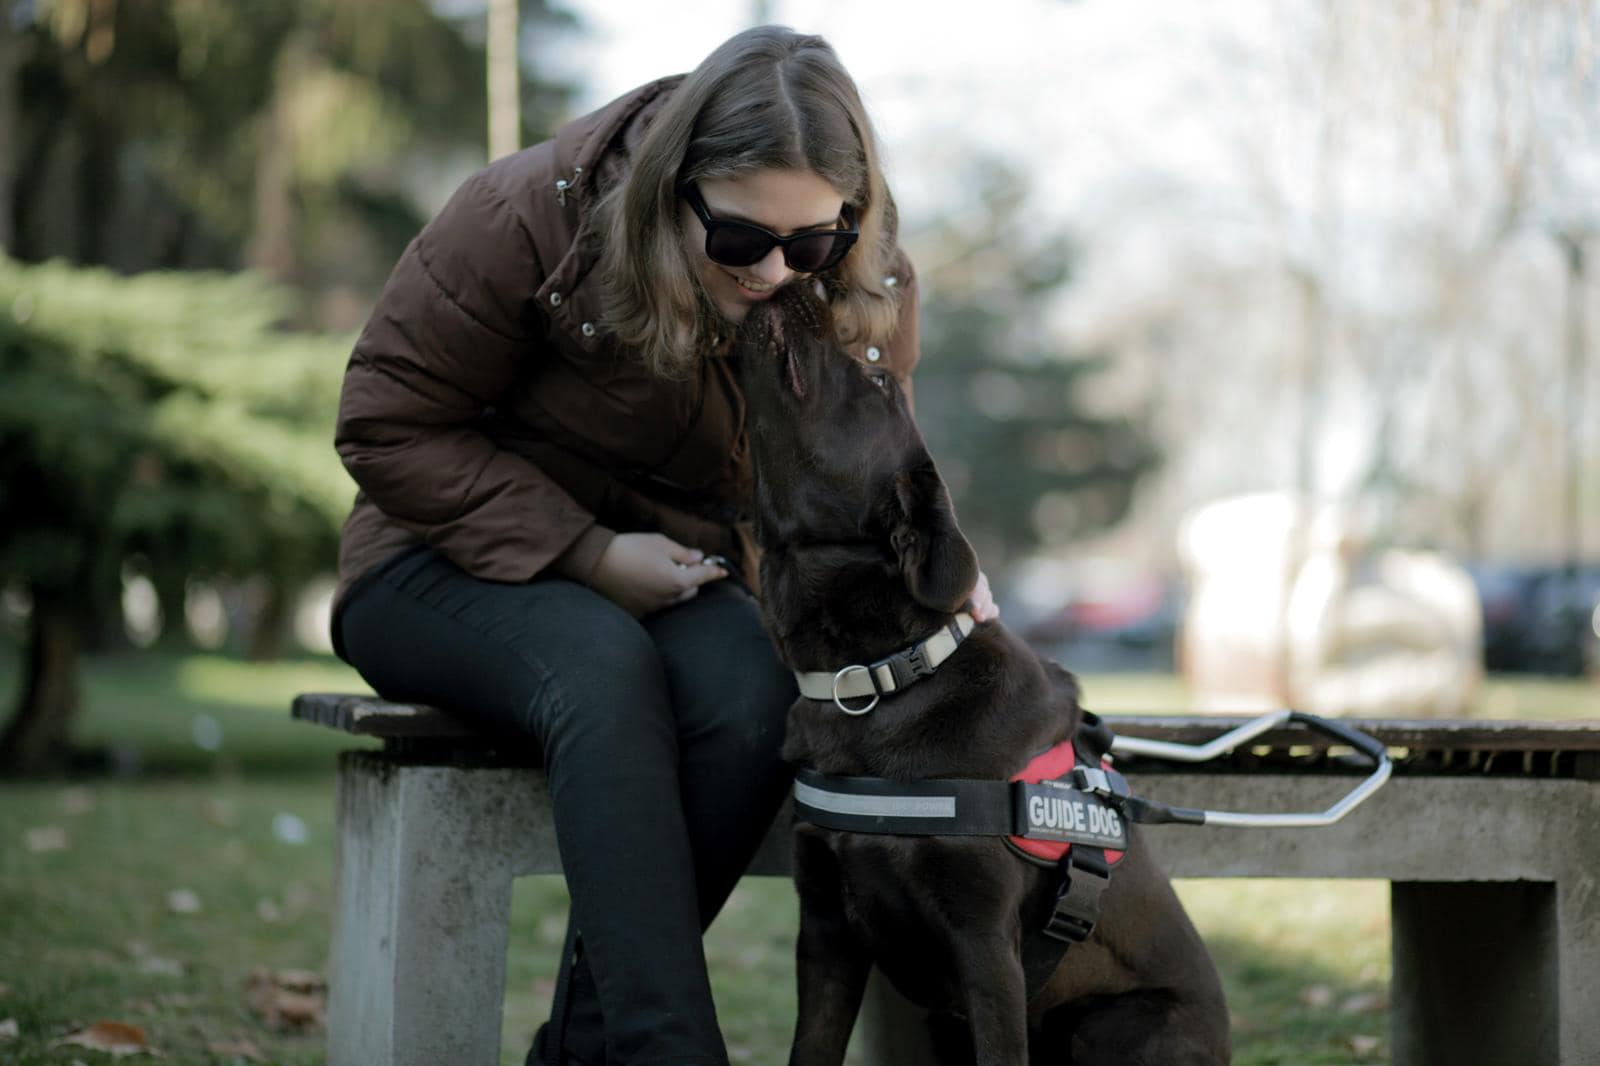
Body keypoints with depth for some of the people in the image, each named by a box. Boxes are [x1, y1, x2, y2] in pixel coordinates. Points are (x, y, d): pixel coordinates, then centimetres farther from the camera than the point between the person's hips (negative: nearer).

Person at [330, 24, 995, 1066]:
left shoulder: (870, 294, -7)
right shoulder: (533, 215, -19)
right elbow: (387, 424, -14)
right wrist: (583, 553, -21)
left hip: (673, 585, 3)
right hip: (457, 565, -3)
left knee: (757, 693, -32)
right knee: (604, 668, -38)